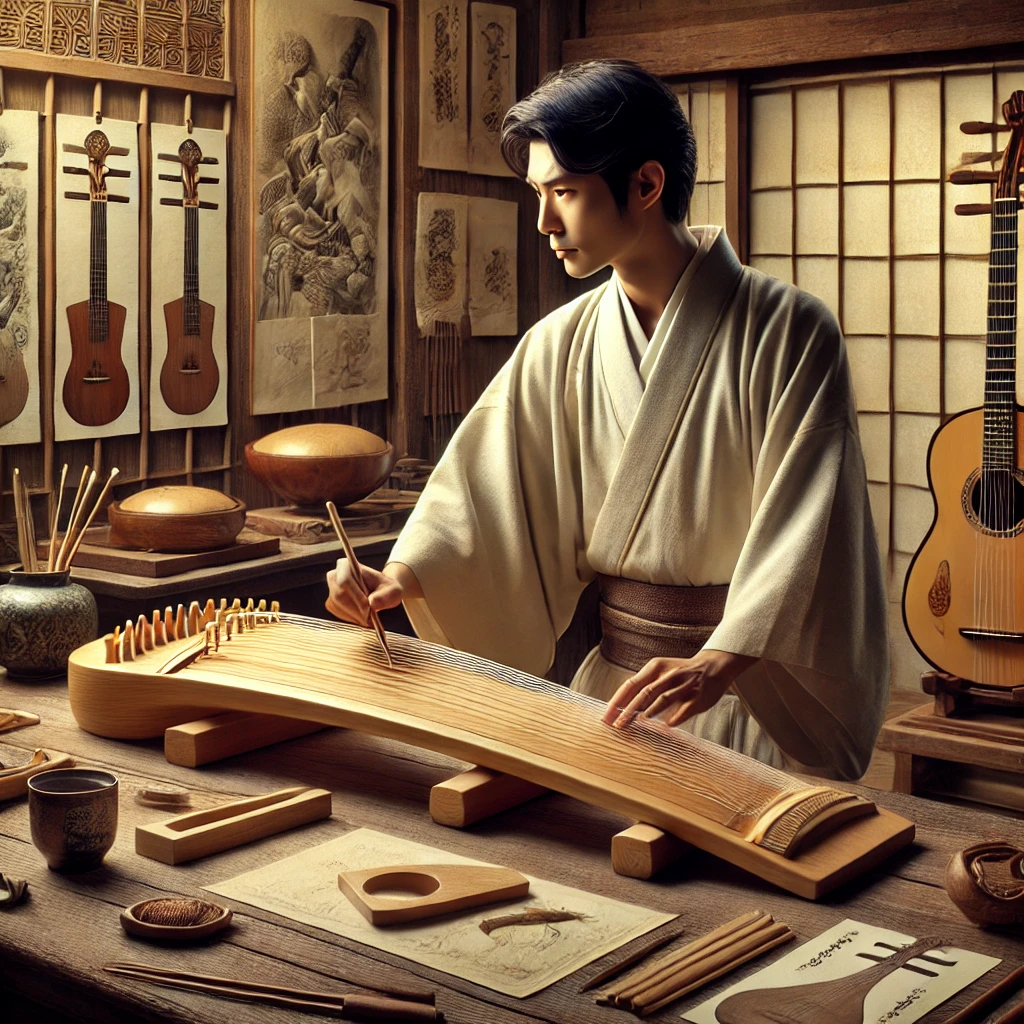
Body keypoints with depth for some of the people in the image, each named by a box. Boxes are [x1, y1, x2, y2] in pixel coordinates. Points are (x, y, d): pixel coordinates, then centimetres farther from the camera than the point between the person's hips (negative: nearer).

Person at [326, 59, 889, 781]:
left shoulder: (787, 332, -9)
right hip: (613, 686, 4)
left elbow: (799, 522, -18)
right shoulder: (562, 347, 6)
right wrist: (404, 575, -14)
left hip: (753, 693, -4)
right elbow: (486, 487, 4)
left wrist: (719, 661, -32)